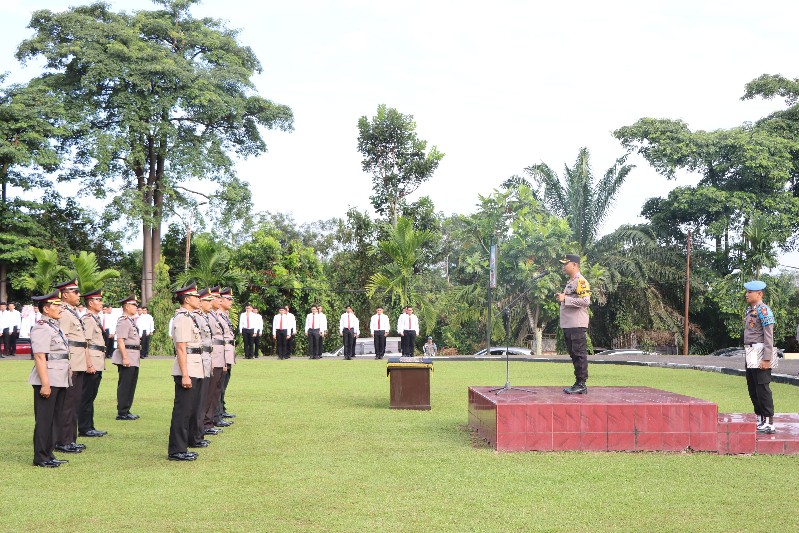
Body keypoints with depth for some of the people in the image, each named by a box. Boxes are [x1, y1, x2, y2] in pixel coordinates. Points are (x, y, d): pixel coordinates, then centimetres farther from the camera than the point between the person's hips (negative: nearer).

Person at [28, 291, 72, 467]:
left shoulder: (54, 327, 16)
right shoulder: (41, 328, -14)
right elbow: (40, 357, -20)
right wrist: (45, 384, -24)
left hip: (59, 380, 10)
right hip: (48, 381, -10)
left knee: (54, 418, 15)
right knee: (44, 419, -3)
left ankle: (48, 454, 23)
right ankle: (41, 458, 4)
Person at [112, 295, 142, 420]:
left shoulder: (130, 320, 19)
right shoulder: (124, 321, -13)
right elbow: (120, 340, -20)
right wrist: (125, 358, -24)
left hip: (133, 358, 10)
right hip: (127, 356, -10)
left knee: (130, 385, 14)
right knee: (125, 385, -6)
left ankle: (126, 411, 21)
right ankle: (122, 413, -2)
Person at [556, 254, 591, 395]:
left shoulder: (580, 281, -11)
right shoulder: (570, 282, 21)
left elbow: (585, 301, -22)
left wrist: (566, 299, -20)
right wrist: (561, 297, 15)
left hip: (577, 325, -10)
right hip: (568, 325, 10)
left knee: (579, 354, -7)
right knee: (574, 355, 12)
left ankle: (581, 384, -4)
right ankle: (578, 384, 17)